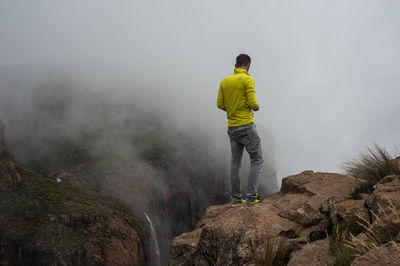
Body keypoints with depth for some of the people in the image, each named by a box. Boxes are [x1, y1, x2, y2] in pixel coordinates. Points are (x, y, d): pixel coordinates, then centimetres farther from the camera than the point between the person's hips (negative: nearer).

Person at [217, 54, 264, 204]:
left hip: (232, 127, 7)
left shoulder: (225, 81, 8)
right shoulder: (248, 80, -11)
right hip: (246, 126, -7)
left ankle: (236, 197, 19)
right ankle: (251, 196, -5)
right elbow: (252, 103, -18)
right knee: (257, 160, 2)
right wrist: (257, 107, 5)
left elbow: (220, 104, 7)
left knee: (235, 161, 15)